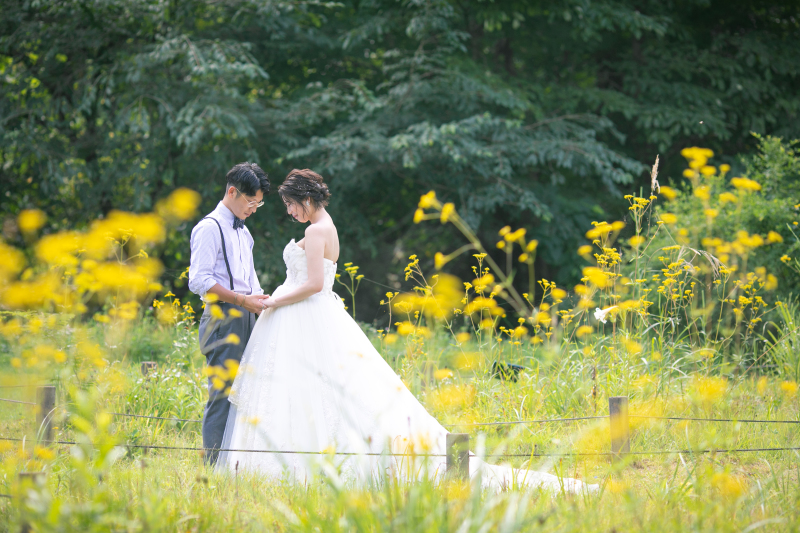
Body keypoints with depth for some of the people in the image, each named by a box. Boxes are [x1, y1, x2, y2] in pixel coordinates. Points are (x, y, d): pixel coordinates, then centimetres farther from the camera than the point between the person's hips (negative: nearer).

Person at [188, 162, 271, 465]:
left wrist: (261, 300, 9)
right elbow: (199, 281, -16)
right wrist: (242, 300, -18)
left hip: (246, 319, 9)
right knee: (223, 395, -10)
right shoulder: (210, 228, -6)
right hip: (223, 319, -9)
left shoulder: (243, 232, 22)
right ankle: (214, 469, -8)